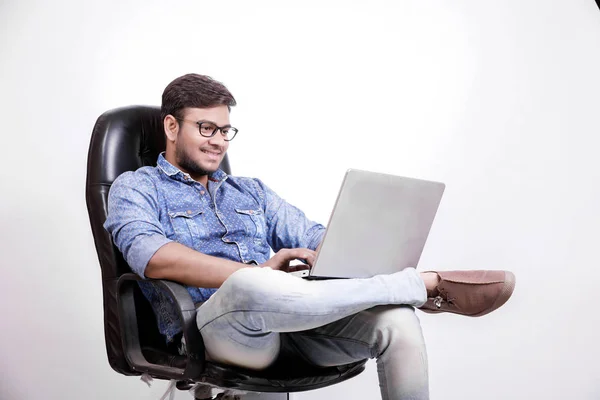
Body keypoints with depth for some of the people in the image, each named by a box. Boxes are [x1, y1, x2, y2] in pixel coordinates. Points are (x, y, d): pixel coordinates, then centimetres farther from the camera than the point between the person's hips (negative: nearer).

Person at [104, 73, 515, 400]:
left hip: (289, 318, 5)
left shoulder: (251, 191, 27)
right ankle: (428, 284, -26)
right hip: (211, 326, -4)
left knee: (396, 320, -22)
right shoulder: (136, 188, 10)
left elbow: (317, 238, 17)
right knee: (250, 286, -40)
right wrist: (260, 272, -16)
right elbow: (155, 259, -12)